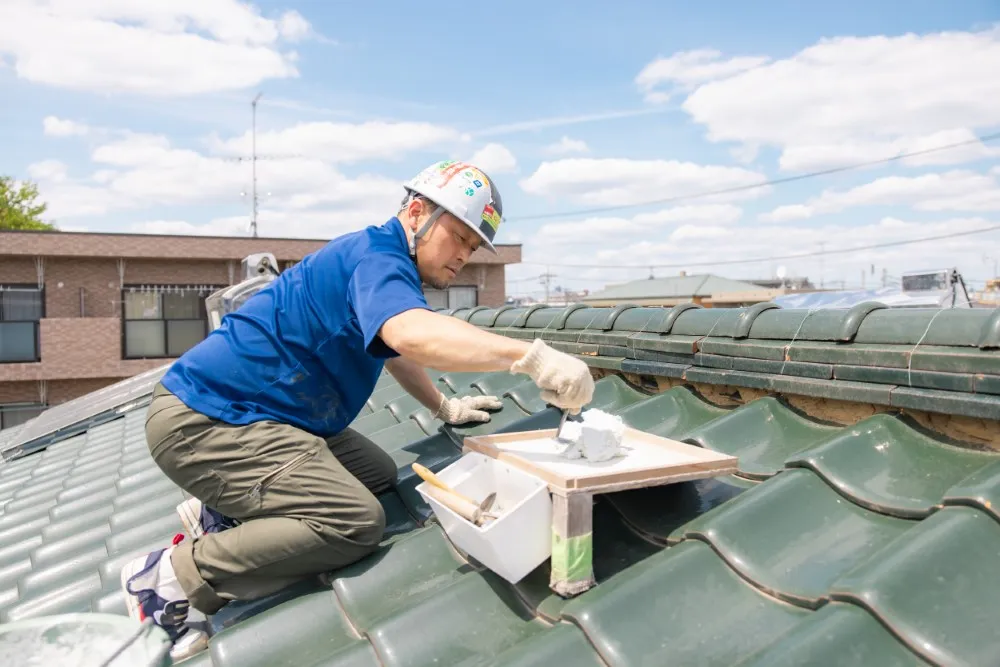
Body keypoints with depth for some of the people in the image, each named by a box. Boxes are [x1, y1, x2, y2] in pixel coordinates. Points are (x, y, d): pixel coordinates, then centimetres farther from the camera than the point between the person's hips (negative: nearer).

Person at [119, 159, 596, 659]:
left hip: (252, 411, 10)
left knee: (378, 475, 12)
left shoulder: (382, 262, 13)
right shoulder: (375, 257, -19)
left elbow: (393, 349, 29)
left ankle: (221, 514, 14)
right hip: (201, 419, -10)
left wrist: (444, 407, 29)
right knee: (356, 521, -21)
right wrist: (531, 356, -44)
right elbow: (413, 335, -42)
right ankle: (176, 576, -9)